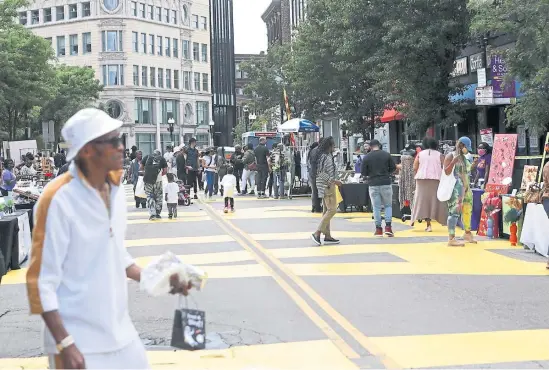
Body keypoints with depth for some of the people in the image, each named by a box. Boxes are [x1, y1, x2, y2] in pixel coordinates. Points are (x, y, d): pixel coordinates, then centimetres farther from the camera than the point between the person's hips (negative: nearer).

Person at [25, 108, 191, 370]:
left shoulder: (115, 189, 3)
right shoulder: (59, 199, -19)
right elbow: (41, 281, -17)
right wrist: (65, 344, -19)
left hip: (120, 332, 7)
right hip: (79, 342, -7)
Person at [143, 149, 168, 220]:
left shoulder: (147, 157, 14)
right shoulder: (162, 159, 12)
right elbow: (165, 171, 7)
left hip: (148, 179, 0)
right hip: (158, 180, 0)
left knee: (149, 197, 7)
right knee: (158, 197, 14)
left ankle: (152, 214, -3)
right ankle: (157, 214, 17)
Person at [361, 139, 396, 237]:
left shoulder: (367, 157, -3)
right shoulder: (386, 155, -1)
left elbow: (364, 174, -1)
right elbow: (393, 169, 4)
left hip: (373, 184, 0)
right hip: (386, 183, 0)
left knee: (376, 207, 7)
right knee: (388, 205, 11)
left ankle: (378, 229, 6)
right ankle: (388, 226, -2)